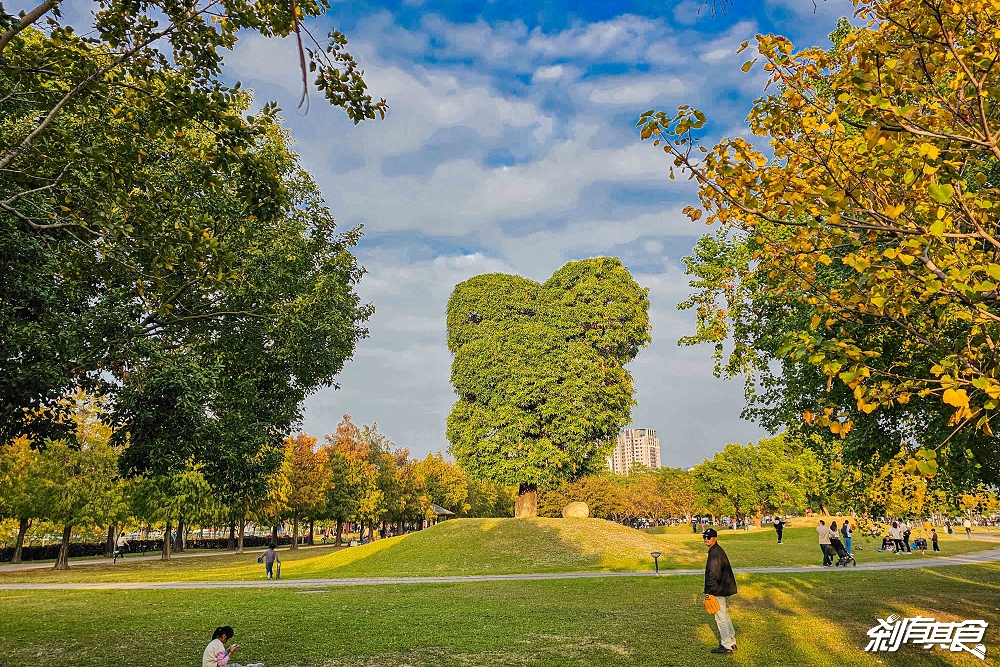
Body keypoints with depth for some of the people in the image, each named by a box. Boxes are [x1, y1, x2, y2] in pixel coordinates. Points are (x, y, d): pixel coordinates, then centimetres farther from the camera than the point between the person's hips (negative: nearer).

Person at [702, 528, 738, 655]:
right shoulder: (718, 550, 13)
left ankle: (727, 647, 6)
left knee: (721, 618, -2)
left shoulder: (714, 553, -21)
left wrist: (709, 592, -21)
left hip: (719, 591, -11)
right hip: (725, 589, 11)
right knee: (725, 616, 20)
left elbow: (713, 575, -25)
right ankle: (732, 643, 29)